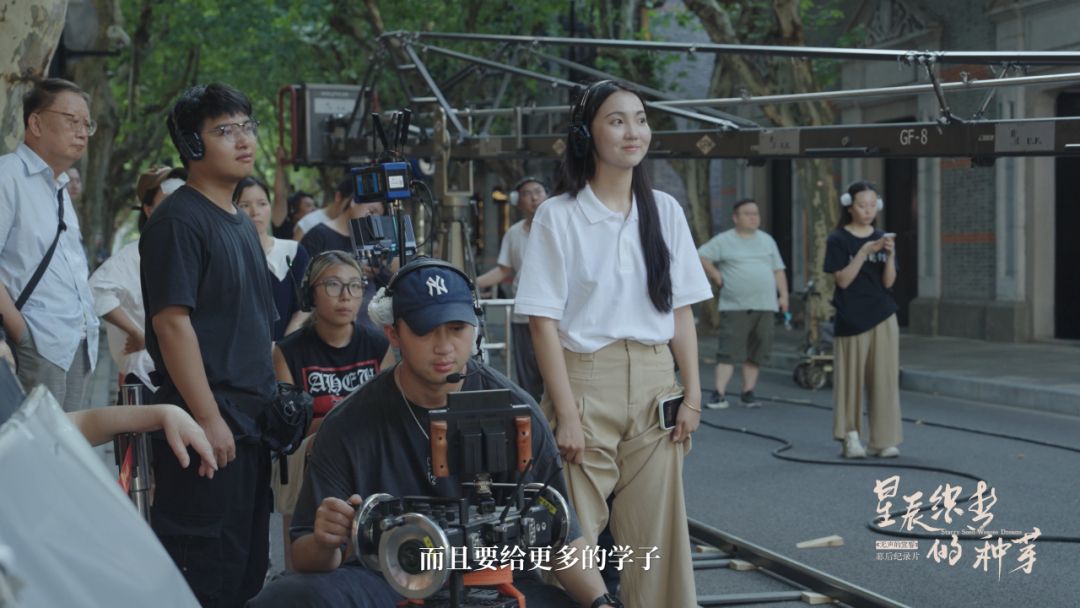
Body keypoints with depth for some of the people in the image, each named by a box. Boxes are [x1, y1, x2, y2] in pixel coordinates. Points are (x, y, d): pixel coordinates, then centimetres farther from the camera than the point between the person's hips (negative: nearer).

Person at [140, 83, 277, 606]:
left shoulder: (241, 223, 17)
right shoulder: (179, 220, -11)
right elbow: (172, 323, -18)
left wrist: (275, 402, 18)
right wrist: (207, 418, -21)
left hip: (252, 422, 9)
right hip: (208, 428, -9)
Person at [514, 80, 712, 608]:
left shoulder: (665, 211, 8)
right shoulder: (558, 217, -4)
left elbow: (681, 311, 11)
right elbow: (543, 321, -6)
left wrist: (692, 394, 3)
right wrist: (566, 414, -12)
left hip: (654, 387, 4)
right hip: (586, 382, -4)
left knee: (655, 532, 6)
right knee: (577, 533, -3)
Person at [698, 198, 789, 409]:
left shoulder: (767, 240, 16)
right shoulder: (724, 241, 1)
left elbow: (778, 270, 17)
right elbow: (700, 256, -2)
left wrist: (783, 295, 8)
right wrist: (717, 277, -6)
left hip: (764, 306, 4)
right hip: (735, 307, -4)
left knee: (756, 352, 5)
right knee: (729, 351, -9)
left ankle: (748, 393, 11)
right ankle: (719, 394, -10)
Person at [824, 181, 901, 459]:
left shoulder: (882, 238, 8)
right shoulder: (838, 240, -3)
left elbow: (888, 282, 2)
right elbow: (843, 280, -10)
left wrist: (890, 254, -14)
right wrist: (864, 252, -19)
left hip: (883, 317, 3)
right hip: (851, 319, -3)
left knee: (884, 378, 0)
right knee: (852, 377, 0)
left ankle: (883, 440, 4)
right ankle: (851, 437, 10)